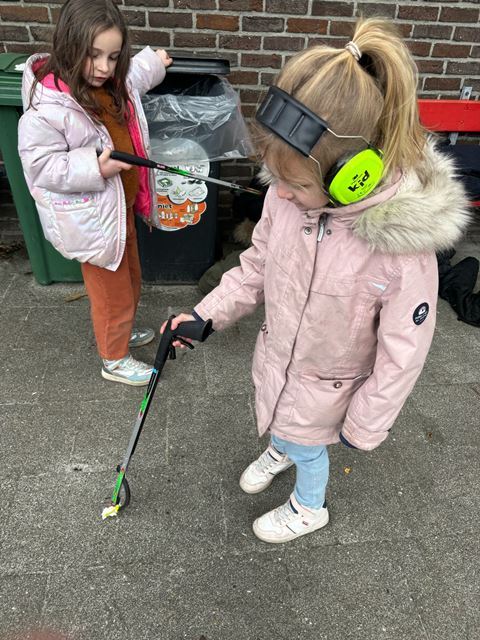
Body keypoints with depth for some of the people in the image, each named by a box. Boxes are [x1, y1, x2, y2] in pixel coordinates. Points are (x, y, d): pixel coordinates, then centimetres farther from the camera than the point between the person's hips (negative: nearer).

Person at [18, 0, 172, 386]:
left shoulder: (112, 83, 0)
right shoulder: (47, 107, -25)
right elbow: (40, 166, -20)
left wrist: (152, 62, 39)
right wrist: (95, 167, -30)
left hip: (122, 205, 8)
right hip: (92, 219, -8)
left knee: (130, 278, 24)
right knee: (112, 292, 7)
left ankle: (122, 331, 50)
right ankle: (114, 360, 31)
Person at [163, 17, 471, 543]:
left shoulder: (403, 249, -35)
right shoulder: (288, 195, -21)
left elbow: (403, 352, -22)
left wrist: (364, 426, -11)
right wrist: (207, 314, -4)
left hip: (326, 379, -4)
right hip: (275, 352, 5)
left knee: (307, 444, 23)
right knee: (275, 418, 33)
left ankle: (308, 508, 59)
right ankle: (279, 449, 71)